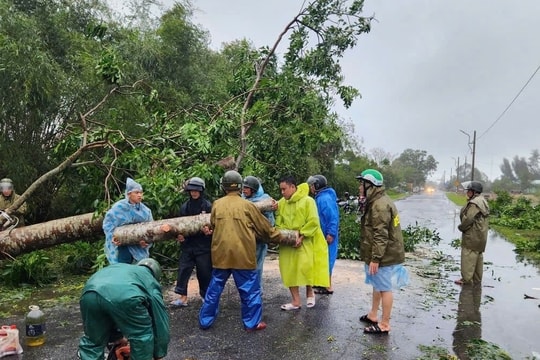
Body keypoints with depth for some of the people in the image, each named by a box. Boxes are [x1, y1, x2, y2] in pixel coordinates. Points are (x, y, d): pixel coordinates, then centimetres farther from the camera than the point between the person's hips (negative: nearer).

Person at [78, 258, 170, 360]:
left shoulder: (119, 268, 45)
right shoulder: (152, 283, 32)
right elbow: (160, 321, 33)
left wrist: (116, 336, 63)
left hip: (90, 293, 5)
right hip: (125, 296, -5)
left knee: (92, 342, 27)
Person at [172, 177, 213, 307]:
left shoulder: (208, 206, -7)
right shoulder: (184, 206, 4)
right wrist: (180, 235, -8)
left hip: (203, 245, -3)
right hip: (188, 244, 3)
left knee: (205, 272, 6)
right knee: (183, 269, 2)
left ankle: (206, 296, 23)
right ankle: (183, 297, 12)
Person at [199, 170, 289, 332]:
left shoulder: (217, 204, 1)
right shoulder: (247, 205, -6)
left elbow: (212, 226, 13)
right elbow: (264, 227, 4)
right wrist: (279, 237, 18)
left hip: (221, 254, 3)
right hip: (243, 255, -3)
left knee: (214, 289, 16)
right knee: (250, 290, 10)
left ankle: (205, 321, 26)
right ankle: (252, 323, 18)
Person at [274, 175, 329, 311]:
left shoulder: (307, 200, -11)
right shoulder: (281, 203, 4)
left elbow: (313, 222, -14)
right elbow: (279, 223, 8)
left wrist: (301, 236, -19)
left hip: (305, 242, -5)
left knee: (305, 267, -10)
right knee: (289, 270, 3)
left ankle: (309, 292, 21)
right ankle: (296, 301, 16)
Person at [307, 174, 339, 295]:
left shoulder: (325, 198, -19)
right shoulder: (320, 197, 11)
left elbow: (333, 217, -23)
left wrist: (330, 234, -23)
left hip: (326, 236, -10)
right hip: (321, 235, 10)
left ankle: (328, 287, 11)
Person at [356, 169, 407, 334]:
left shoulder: (379, 205, -22)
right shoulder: (377, 201, 12)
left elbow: (381, 236, -26)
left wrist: (375, 258, -24)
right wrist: (374, 257, 25)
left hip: (384, 256, -11)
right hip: (383, 254, 11)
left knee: (385, 288, 1)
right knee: (377, 286, 20)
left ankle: (384, 325, 12)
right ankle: (373, 316, 35)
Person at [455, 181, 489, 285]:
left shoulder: (474, 203, -20)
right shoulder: (482, 201, 14)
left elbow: (468, 219, -24)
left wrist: (461, 227, -6)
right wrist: (463, 226, 9)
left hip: (473, 235, -11)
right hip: (480, 235, 11)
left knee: (468, 256, -4)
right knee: (478, 256, 16)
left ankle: (466, 279, 0)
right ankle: (477, 278, 25)